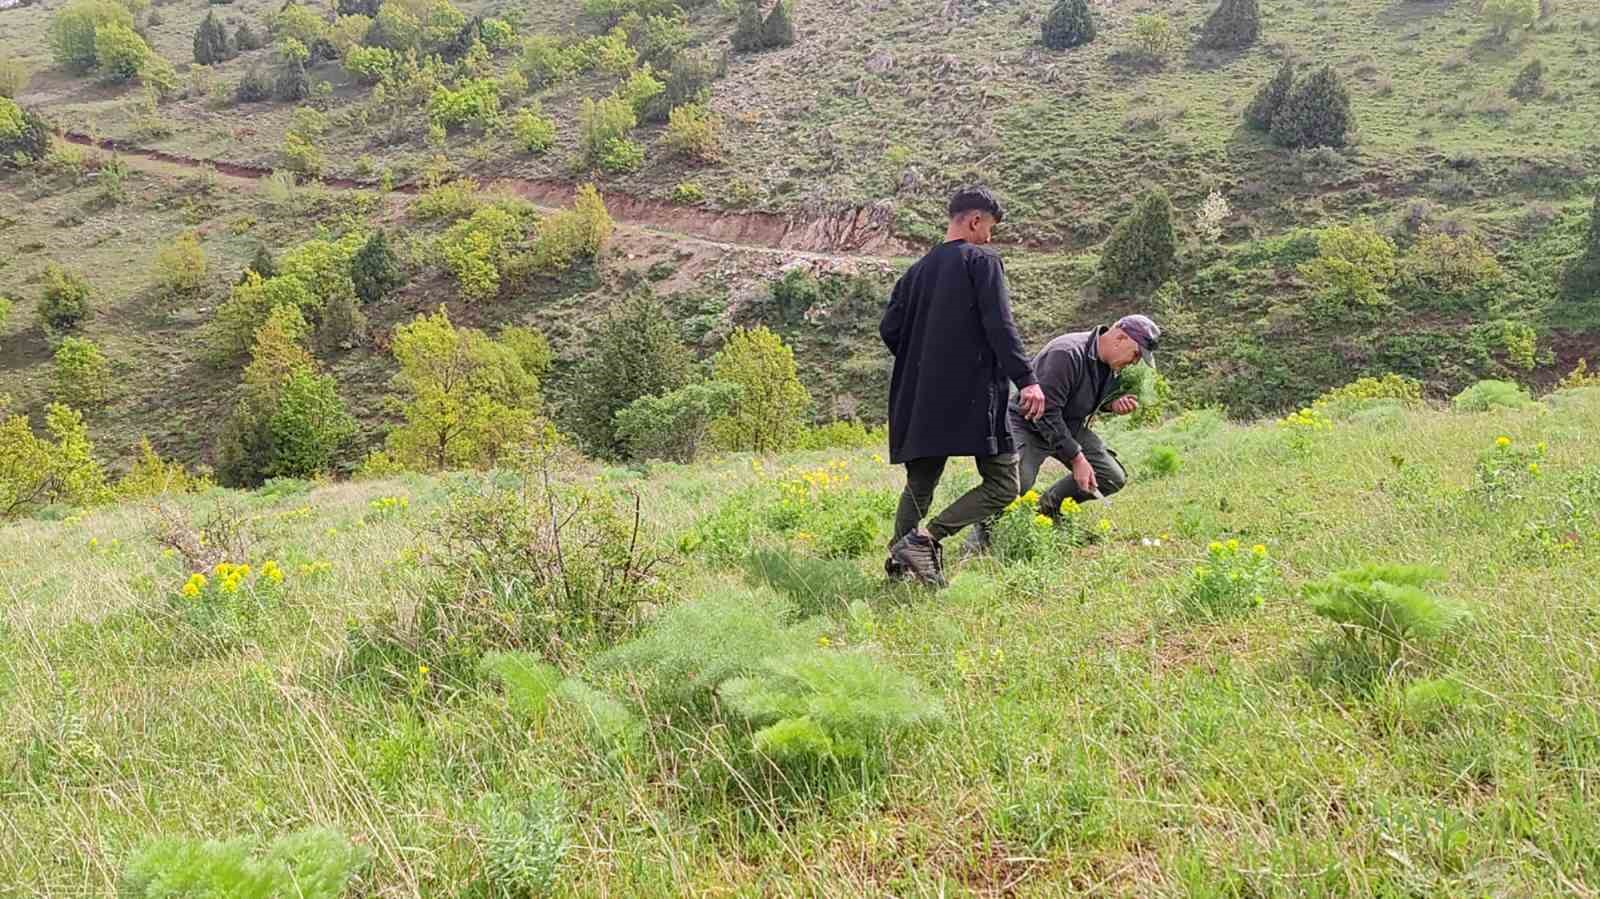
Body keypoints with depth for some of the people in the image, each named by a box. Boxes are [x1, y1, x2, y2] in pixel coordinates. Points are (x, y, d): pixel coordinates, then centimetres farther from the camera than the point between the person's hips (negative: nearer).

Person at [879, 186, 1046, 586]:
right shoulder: (982, 260, -1)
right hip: (974, 394, -7)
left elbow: (889, 329, 12)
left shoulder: (919, 269, 17)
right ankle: (925, 538, -17)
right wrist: (1026, 379, -17)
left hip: (921, 400, 7)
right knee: (1002, 484, -2)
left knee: (919, 484, 16)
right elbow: (999, 325, -14)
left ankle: (900, 561, 5)